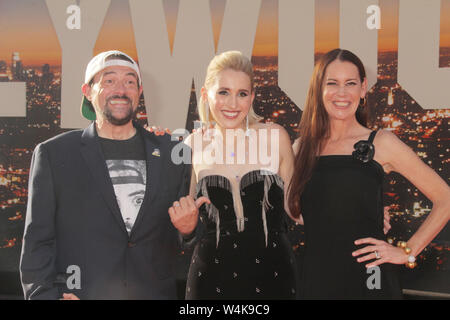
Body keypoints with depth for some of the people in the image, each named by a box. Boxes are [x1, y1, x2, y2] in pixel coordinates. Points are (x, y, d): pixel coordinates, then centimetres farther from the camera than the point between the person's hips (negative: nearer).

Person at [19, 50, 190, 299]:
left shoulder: (172, 154, 4)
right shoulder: (53, 154, 0)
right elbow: (37, 243, -2)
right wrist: (45, 295, -12)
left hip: (156, 291, 2)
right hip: (81, 292, -1)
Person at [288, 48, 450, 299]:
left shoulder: (381, 143, -4)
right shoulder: (302, 147, 5)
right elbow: (293, 210, 17)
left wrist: (407, 252, -5)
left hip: (368, 279, -3)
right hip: (315, 280, 3)